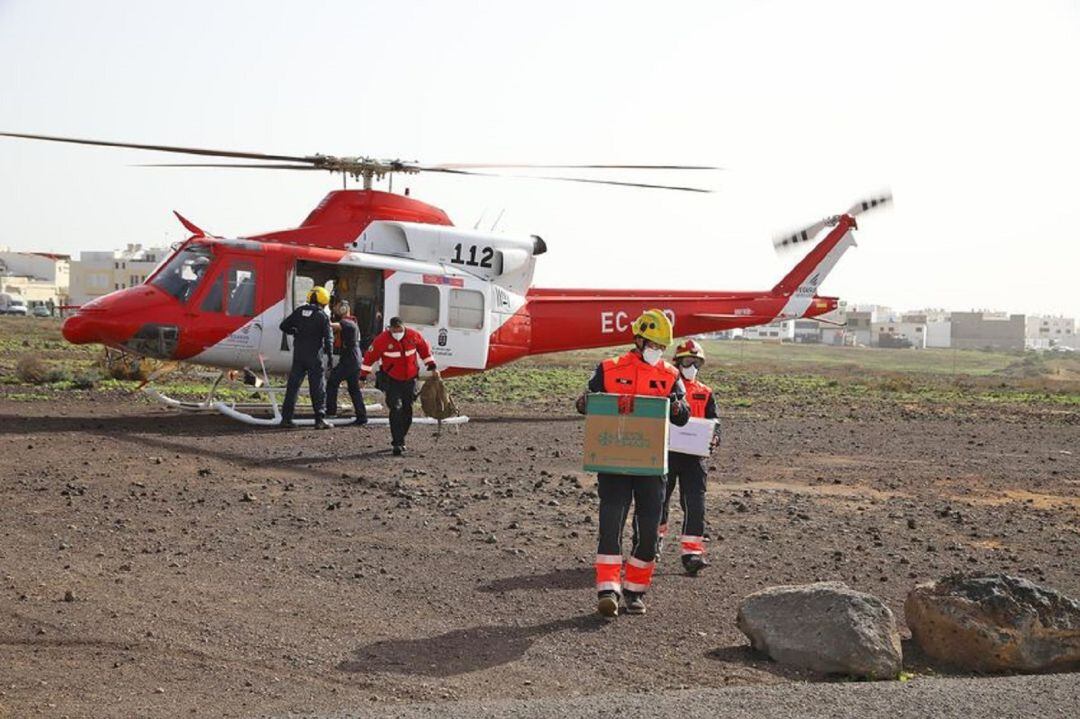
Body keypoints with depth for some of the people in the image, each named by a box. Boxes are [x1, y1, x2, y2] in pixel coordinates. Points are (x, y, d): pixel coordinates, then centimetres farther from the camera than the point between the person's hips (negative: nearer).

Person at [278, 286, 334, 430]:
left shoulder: (299, 311, 4)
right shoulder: (322, 316, -7)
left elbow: (284, 326, 9)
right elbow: (328, 338, -10)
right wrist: (330, 357, -5)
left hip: (299, 354, 4)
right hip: (315, 356, -4)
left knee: (293, 385, 8)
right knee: (318, 387, 1)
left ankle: (286, 418, 8)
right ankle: (320, 419, -2)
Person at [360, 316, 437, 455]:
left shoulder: (414, 336, -9)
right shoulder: (382, 339, -17)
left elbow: (425, 349, 7)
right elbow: (370, 356, -8)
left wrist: (432, 367, 8)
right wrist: (363, 376, -5)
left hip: (410, 379, 4)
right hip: (392, 380, -4)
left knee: (407, 410, 10)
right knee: (396, 409, -14)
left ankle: (400, 439, 28)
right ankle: (397, 444, -13)